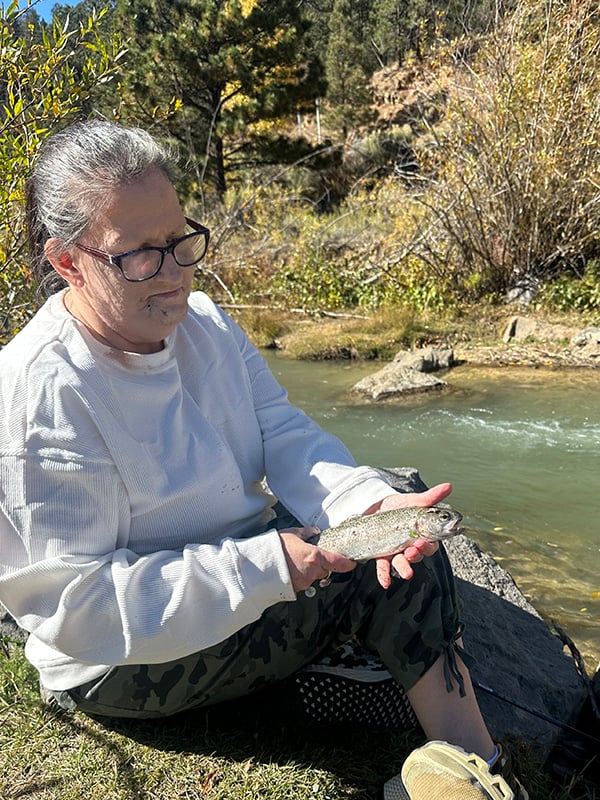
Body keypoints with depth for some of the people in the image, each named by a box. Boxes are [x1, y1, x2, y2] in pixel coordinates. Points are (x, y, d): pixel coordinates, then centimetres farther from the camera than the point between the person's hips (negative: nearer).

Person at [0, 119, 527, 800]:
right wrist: (267, 567, -33)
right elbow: (79, 604, -26)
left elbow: (286, 437, -8)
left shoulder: (205, 322, -3)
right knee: (380, 580, -19)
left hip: (252, 557, 8)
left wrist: (373, 506, -27)